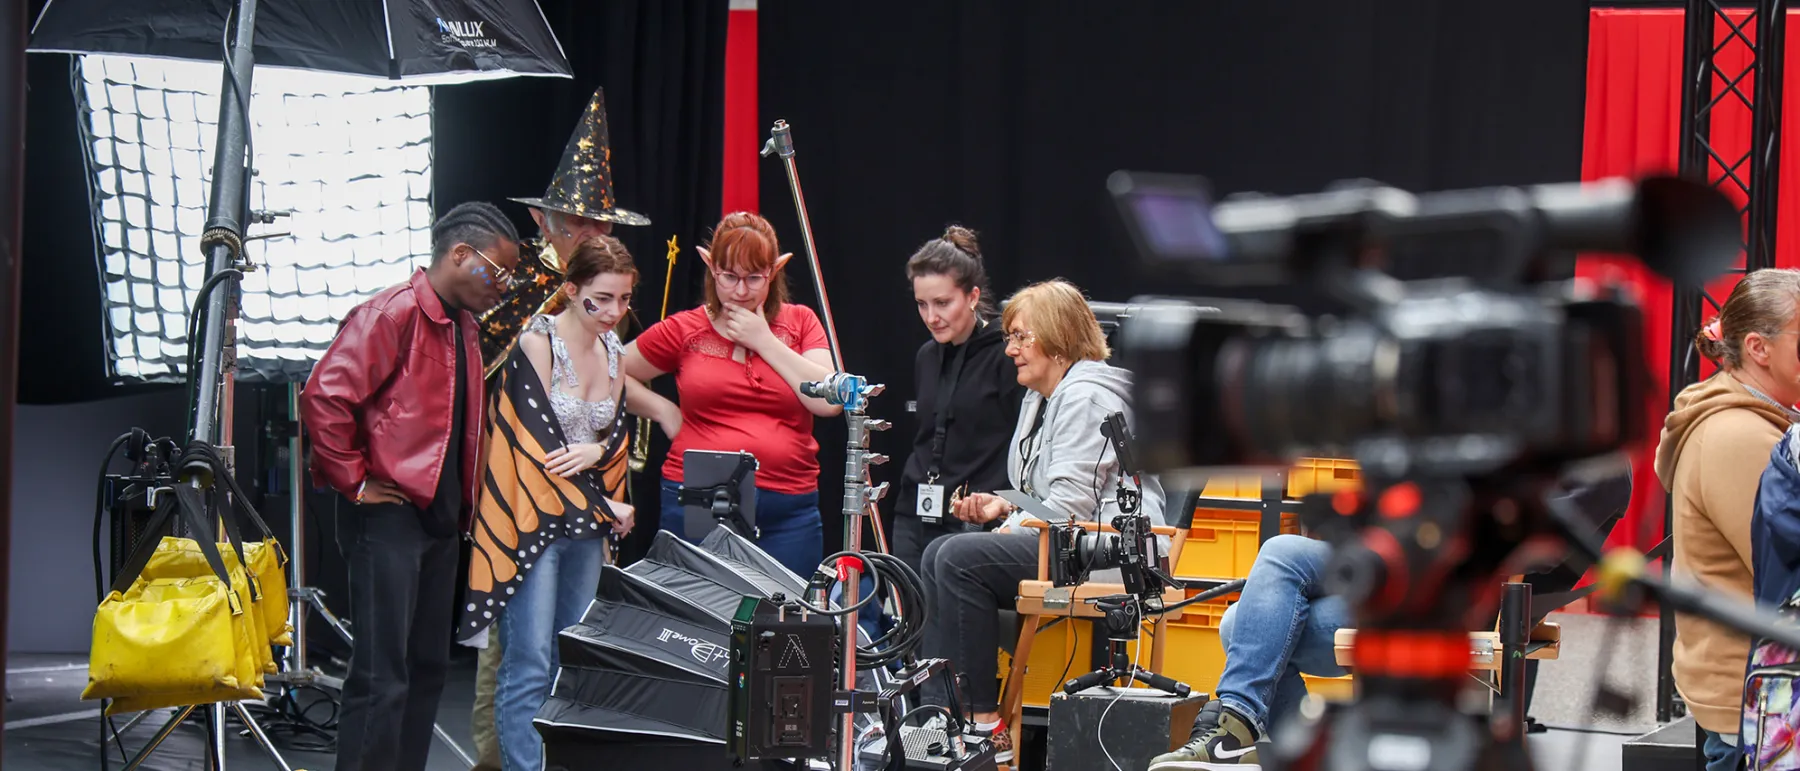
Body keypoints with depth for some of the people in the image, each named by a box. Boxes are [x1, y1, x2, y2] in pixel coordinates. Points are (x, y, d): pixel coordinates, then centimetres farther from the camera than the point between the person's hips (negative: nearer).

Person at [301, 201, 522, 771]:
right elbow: (324, 397, -21)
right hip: (389, 514, -9)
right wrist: (356, 483, -16)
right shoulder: (392, 315, -13)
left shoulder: (463, 326, 15)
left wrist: (462, 498, 16)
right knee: (382, 677, -9)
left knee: (428, 669, 12)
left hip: (441, 516, 9)